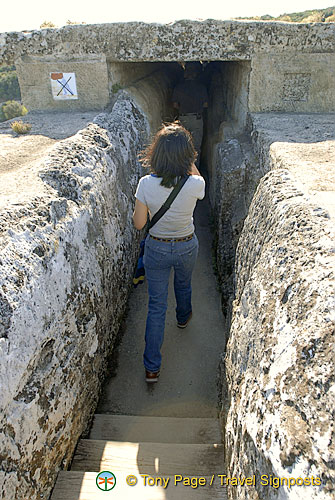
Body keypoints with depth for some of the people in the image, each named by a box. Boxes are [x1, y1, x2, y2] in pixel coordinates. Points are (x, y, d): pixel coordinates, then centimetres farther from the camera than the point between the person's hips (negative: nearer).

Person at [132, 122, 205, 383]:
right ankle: (183, 317, 64)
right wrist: (187, 159, 1)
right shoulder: (194, 185, -22)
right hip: (187, 247, 1)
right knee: (184, 285, 33)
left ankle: (152, 367, 16)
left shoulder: (146, 184, -23)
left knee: (156, 306, 9)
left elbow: (139, 223, -12)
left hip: (156, 249, -1)